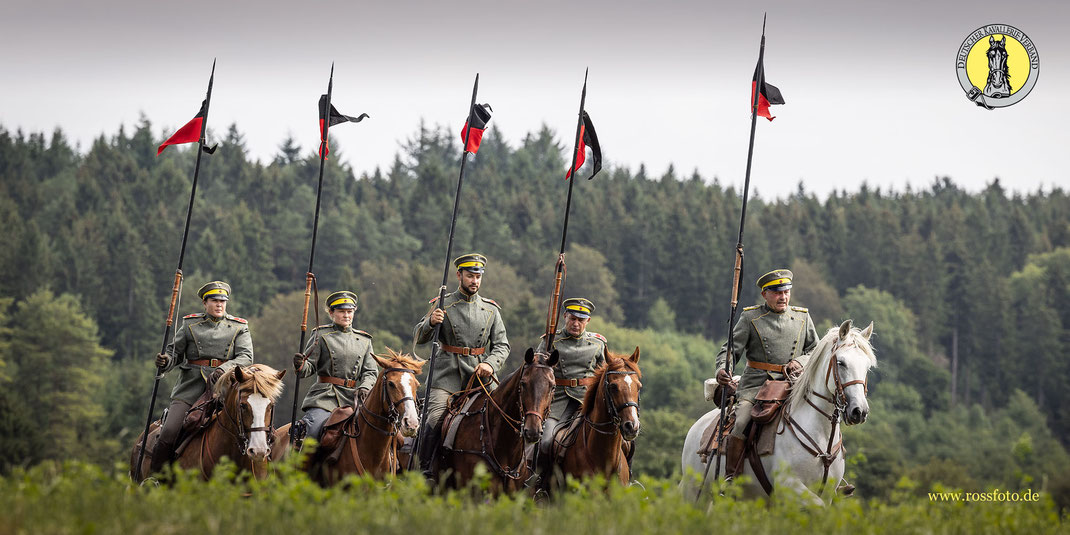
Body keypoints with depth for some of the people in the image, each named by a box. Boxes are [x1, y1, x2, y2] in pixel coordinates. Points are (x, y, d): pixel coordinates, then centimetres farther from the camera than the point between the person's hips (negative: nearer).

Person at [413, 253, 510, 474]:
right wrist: (431, 322, -19)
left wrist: (490, 364, -11)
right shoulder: (443, 305, 6)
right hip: (447, 376, -2)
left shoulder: (491, 309, 12)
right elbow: (419, 338, 3)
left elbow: (502, 344, 9)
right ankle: (425, 469, -8)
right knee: (434, 421, -19)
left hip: (478, 375, 2)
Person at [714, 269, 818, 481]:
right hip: (756, 383, -2)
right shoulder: (750, 318, 5)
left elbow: (815, 350, 19)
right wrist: (722, 369, -20)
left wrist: (800, 362, -4)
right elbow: (731, 349, 2)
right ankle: (729, 478, -17)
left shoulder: (802, 317, 13)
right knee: (740, 424, -26)